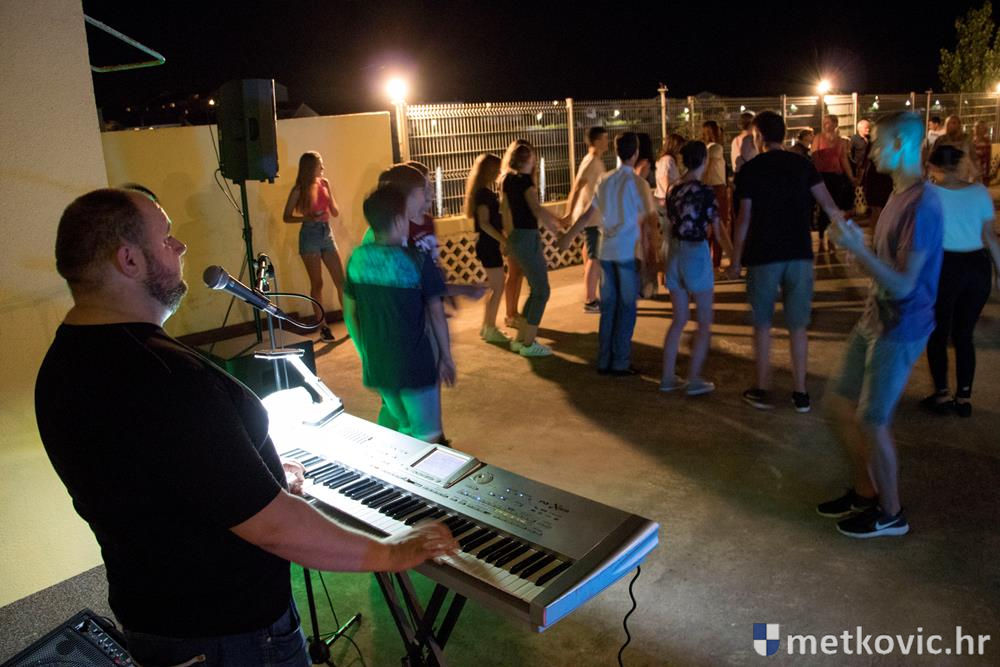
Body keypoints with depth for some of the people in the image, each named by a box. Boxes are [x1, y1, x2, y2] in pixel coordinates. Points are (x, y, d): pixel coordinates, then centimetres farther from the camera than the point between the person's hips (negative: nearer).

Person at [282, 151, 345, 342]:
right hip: (310, 235, -4)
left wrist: (328, 191, -5)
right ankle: (323, 326, 7)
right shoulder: (299, 190, -5)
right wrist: (307, 218, -19)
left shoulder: (324, 184, 7)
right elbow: (286, 217, -3)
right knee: (317, 283, 0)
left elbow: (335, 213, 8)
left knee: (341, 280, 3)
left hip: (327, 233, 5)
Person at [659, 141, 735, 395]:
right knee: (705, 323, 7)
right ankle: (694, 380, 6)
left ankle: (668, 377, 18)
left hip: (675, 254, 6)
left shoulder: (674, 191, 6)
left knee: (679, 319, 16)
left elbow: (671, 226, 10)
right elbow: (718, 230, -10)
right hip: (696, 254, -6)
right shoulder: (705, 191, -12)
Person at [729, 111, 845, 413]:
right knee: (798, 325, 9)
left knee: (762, 324, 10)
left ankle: (763, 391, 14)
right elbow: (828, 204, -4)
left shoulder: (750, 170, -3)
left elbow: (745, 218, -6)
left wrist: (736, 259, 0)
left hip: (763, 255, -2)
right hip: (799, 253, 2)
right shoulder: (802, 165, 4)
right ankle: (800, 393, 14)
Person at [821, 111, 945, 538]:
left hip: (899, 330, -9)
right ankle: (865, 492, 32)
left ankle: (889, 513, 22)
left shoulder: (921, 205, -22)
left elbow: (904, 284, -25)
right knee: (840, 405, 15)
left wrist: (857, 248, -28)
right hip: (874, 320, 9)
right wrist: (854, 242, 4)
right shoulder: (898, 195, 8)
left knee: (871, 421, 2)